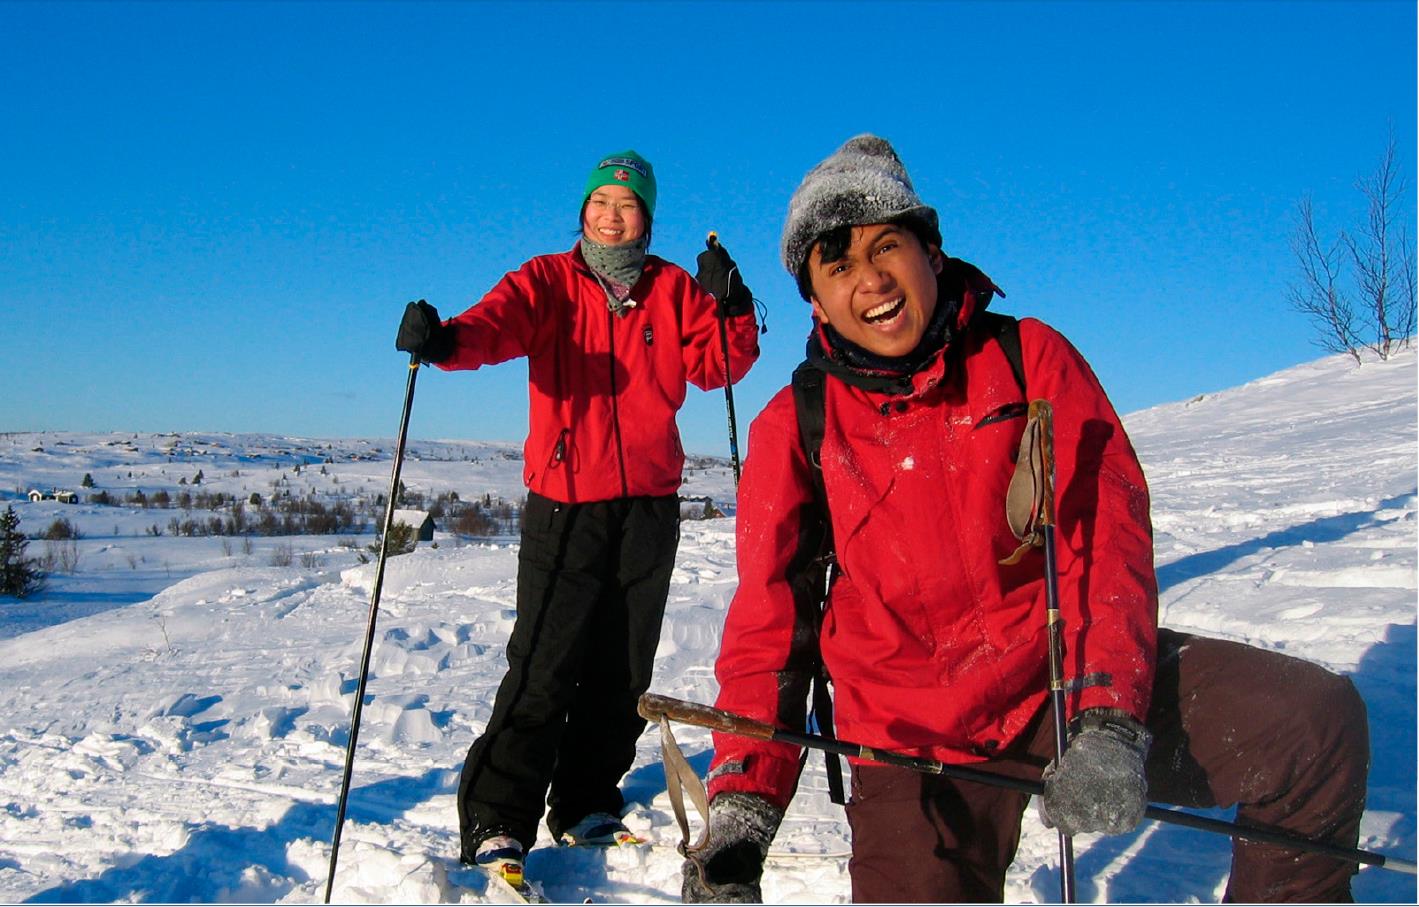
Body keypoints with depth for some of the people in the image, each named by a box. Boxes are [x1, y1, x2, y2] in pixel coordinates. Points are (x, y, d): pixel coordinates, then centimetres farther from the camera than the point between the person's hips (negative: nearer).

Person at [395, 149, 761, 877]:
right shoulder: (548, 282, 3)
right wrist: (445, 341, -37)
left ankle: (585, 807, 25)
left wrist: (731, 310, -15)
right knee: (543, 666, -8)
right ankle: (495, 822, 2)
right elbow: (496, 324, -15)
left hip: (649, 504, 4)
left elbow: (717, 365, 3)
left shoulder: (674, 290, 10)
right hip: (565, 502, -3)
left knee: (623, 668, 10)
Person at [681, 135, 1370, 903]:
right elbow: (767, 627, -3)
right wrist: (739, 815, -17)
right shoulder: (793, 430, -1)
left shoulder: (1029, 356, 0)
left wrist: (1108, 722, -23)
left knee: (1319, 723, -19)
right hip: (916, 739, 0)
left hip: (1065, 676, 0)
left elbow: (1106, 534, -7)